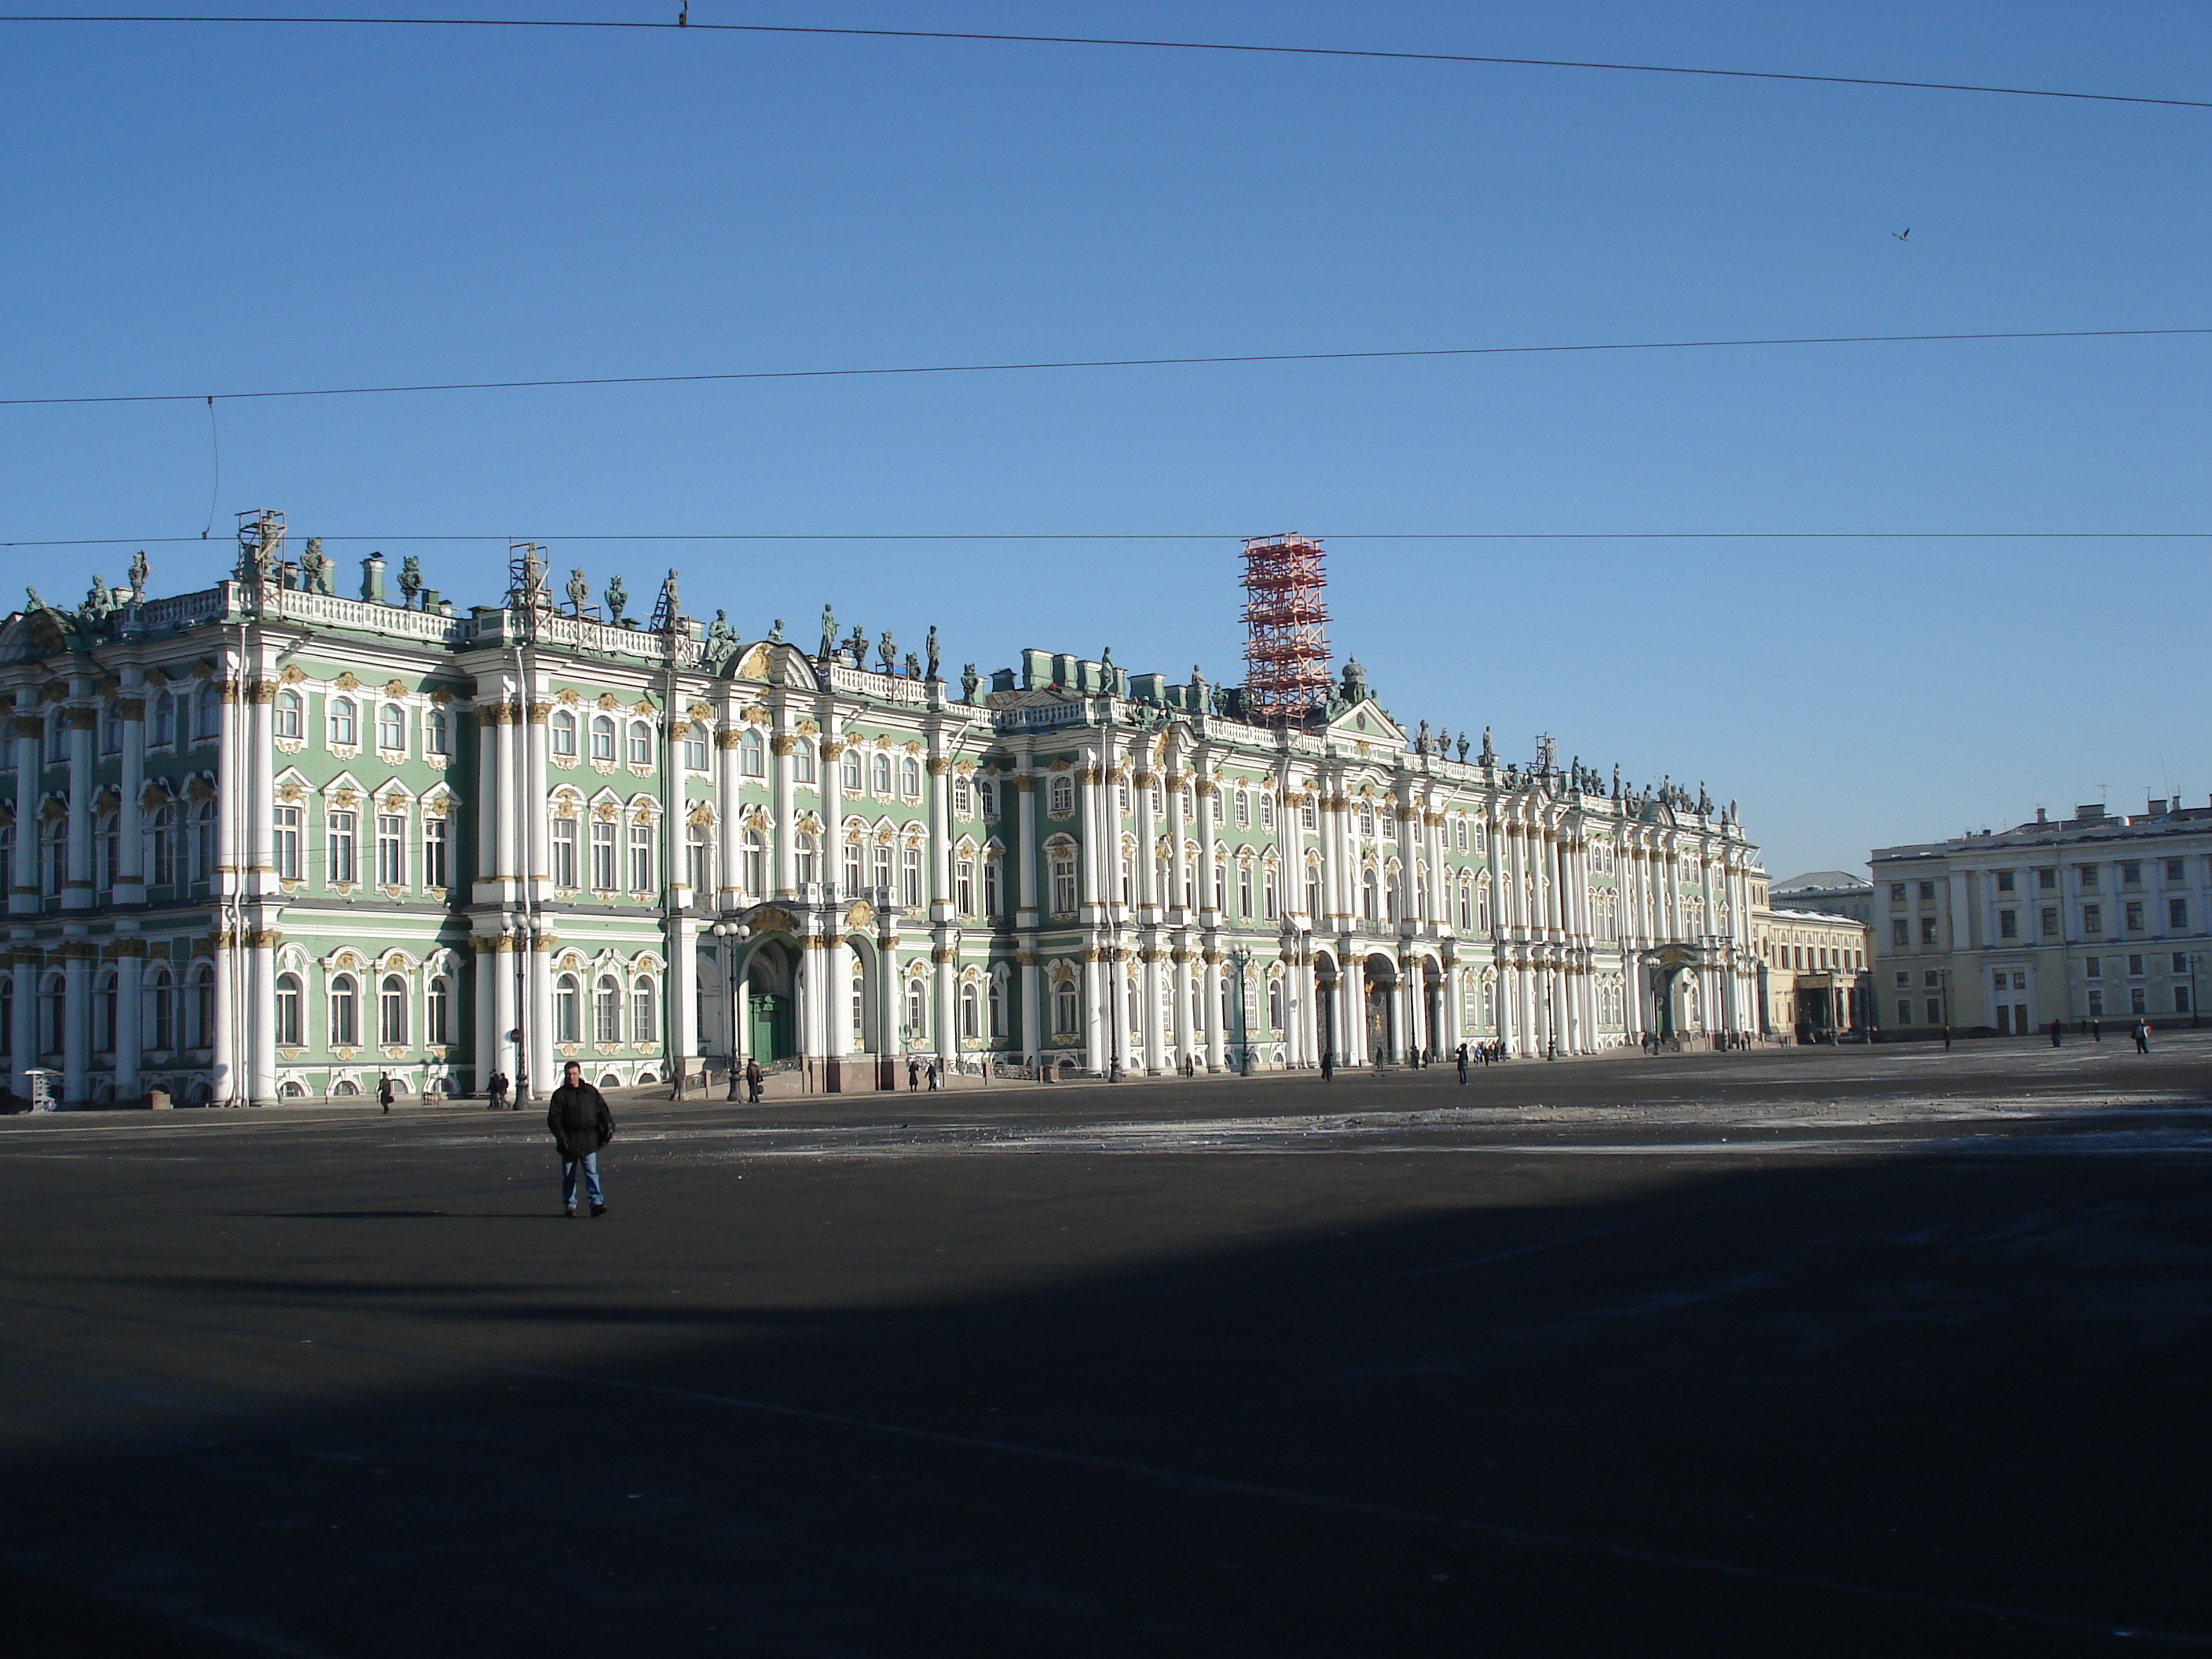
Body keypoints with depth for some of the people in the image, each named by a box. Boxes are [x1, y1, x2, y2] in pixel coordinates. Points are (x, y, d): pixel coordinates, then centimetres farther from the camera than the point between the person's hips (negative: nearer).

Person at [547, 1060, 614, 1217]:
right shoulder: (560, 1095, 1)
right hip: (569, 1141, -1)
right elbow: (553, 1119, -2)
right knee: (569, 1176, 7)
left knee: (592, 1172, -8)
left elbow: (602, 1110, 13)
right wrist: (561, 1136, -14)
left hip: (589, 1141, 1)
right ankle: (569, 1205, 16)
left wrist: (608, 1126, -1)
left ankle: (596, 1202, -14)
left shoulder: (591, 1092, 8)